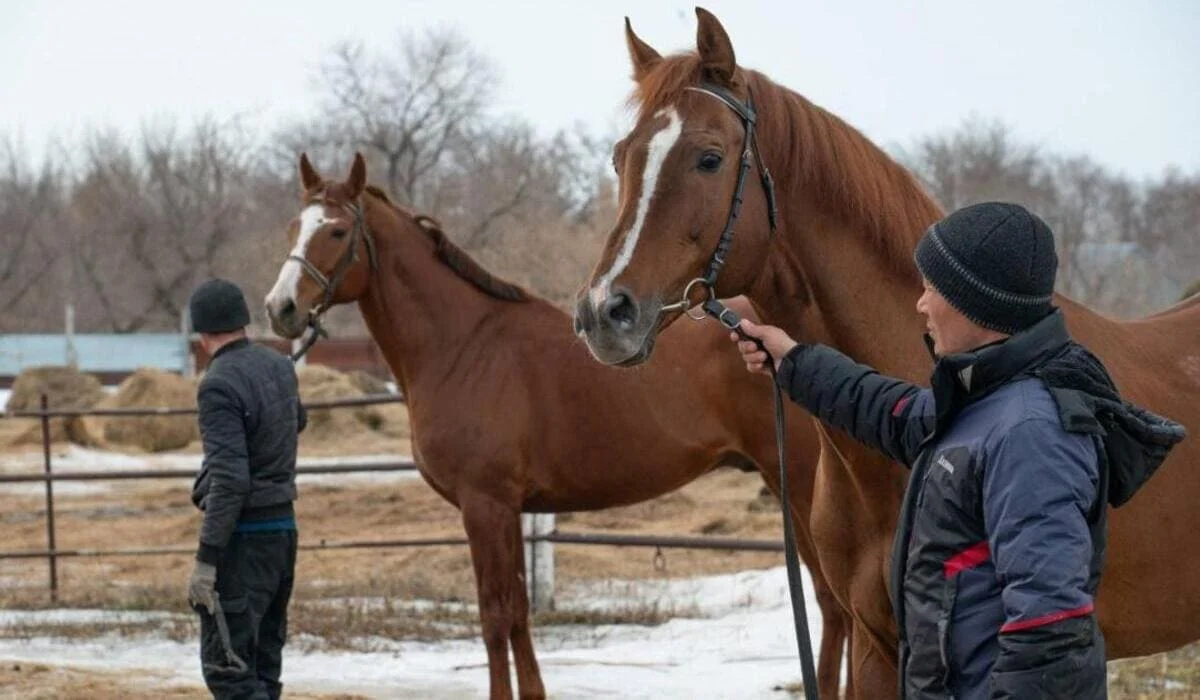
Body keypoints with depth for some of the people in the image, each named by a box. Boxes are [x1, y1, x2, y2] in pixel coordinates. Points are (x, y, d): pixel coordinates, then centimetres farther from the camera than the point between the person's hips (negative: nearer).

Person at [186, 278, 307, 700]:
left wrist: (206, 560, -23)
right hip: (283, 524, 8)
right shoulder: (280, 367, 7)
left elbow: (229, 479, -24)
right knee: (262, 663, 16)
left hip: (243, 535, -8)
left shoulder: (220, 385, -18)